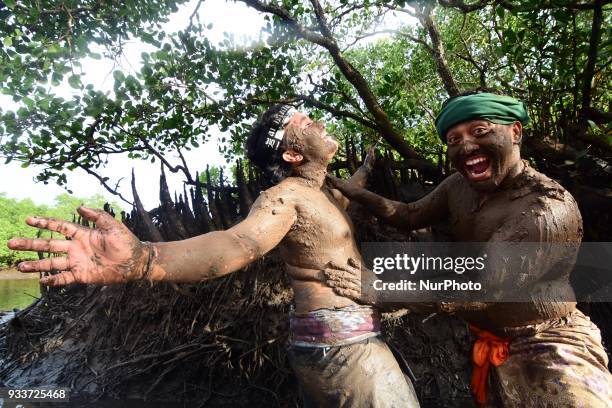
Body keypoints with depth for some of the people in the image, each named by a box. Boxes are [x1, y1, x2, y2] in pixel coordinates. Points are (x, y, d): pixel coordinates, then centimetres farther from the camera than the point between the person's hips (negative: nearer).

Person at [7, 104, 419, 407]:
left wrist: (367, 166, 51)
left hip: (347, 337, 9)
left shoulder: (324, 191, 11)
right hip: (340, 344, -9)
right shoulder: (285, 197, -20)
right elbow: (236, 243, -39)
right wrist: (141, 260, -57)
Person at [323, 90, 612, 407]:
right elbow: (410, 216, 7)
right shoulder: (458, 185, -5)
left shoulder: (548, 209, -29)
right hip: (490, 345, 8)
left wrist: (376, 289, -30)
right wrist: (353, 191, -4)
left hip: (549, 348, -7)